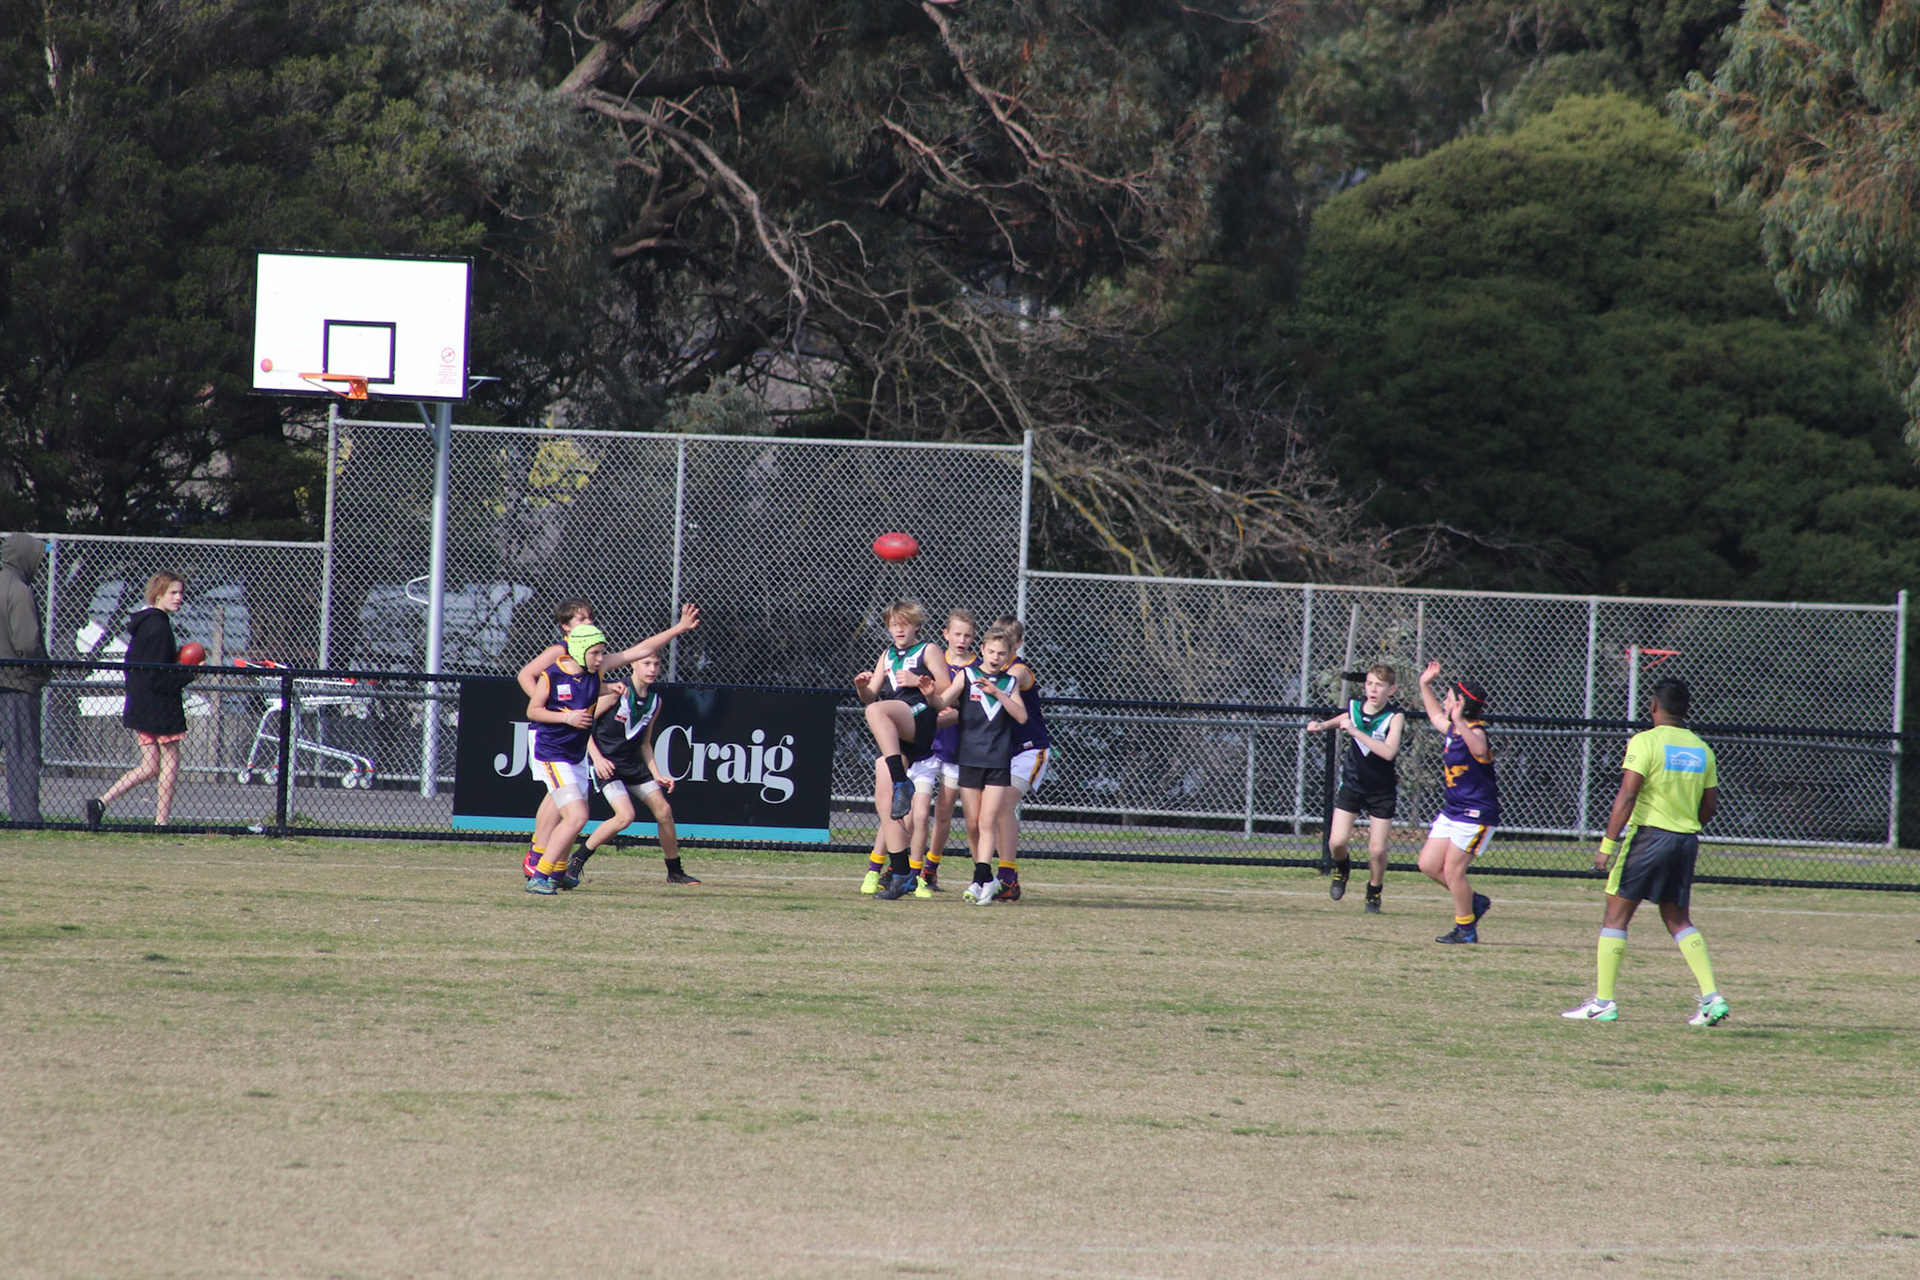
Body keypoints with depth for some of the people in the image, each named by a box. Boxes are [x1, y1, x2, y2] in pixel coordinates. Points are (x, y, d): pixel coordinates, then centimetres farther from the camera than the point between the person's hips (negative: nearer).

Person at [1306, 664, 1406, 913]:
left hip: (1383, 791, -3)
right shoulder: (1354, 707, -4)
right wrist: (1321, 725, 6)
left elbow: (1388, 752, -33)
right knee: (1337, 841, -11)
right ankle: (1342, 867, 25)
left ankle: (1374, 891, 23)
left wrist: (1355, 731, -33)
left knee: (1377, 850, -5)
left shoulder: (1395, 717, -17)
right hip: (1352, 785, 3)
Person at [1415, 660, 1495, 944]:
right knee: (1429, 865, 9)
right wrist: (1425, 686, 31)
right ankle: (1474, 902, 26)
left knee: (1452, 871, -8)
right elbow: (1436, 716, 33)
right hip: (1452, 811, 10)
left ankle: (1466, 929, 6)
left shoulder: (1475, 731, -20)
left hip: (1476, 813, -10)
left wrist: (1459, 721, -55)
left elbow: (1480, 751, -46)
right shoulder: (1452, 729, 8)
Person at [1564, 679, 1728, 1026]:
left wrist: (1608, 845, -15)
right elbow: (1709, 804, 13)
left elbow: (1627, 795, -16)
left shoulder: (1645, 742, -9)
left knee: (1616, 916, 3)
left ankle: (1603, 1001, 2)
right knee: (1678, 920, 15)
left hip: (1648, 835, -6)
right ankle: (1711, 997, 3)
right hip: (1686, 841, 6)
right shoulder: (1701, 749, 9)